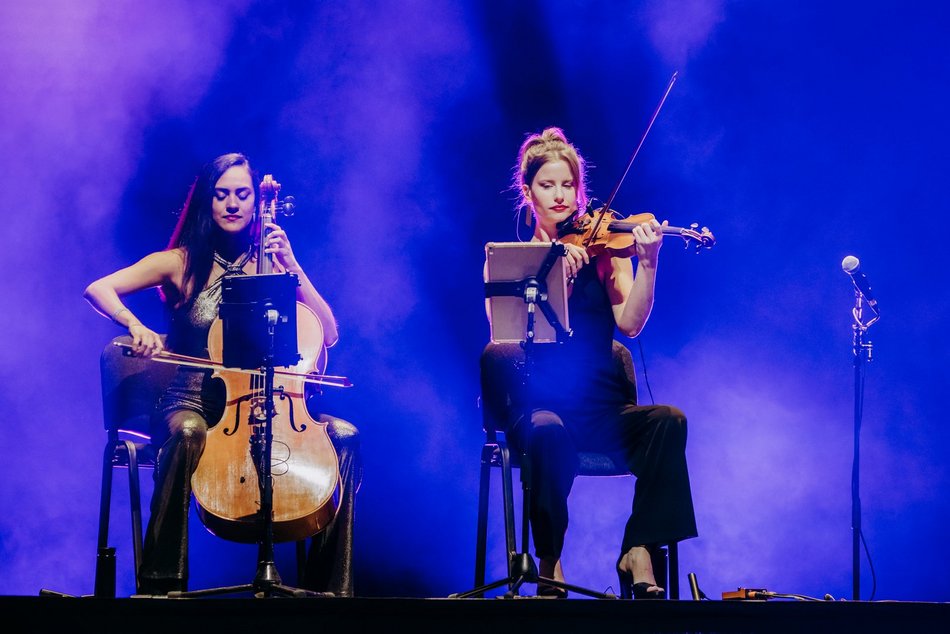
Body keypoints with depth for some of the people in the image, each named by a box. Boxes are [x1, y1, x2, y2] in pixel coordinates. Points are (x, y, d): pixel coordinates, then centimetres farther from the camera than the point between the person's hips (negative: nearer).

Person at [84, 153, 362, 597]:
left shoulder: (271, 264, 11)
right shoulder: (181, 264, 5)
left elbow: (328, 334, 3)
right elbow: (98, 289, -6)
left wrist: (292, 270, -6)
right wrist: (136, 327, -26)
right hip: (192, 404, -3)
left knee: (344, 435, -22)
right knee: (188, 433, -39)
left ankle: (329, 585, -14)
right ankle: (161, 584, -32)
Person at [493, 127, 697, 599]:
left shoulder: (603, 248, 11)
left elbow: (629, 322, -6)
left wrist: (647, 264, -21)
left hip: (601, 405, 2)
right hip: (537, 405, -1)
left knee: (667, 420, -29)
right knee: (549, 431, -37)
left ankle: (638, 555, -26)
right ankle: (550, 566, -23)